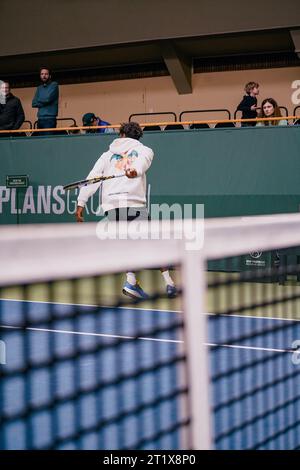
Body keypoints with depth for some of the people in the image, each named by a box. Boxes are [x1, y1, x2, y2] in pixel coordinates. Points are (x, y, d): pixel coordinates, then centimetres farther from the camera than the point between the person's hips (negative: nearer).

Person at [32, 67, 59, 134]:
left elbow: (48, 99, -12)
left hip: (50, 119, -6)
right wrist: (42, 103, -4)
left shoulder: (54, 85, 0)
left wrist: (39, 100, 5)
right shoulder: (39, 88, 19)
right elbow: (34, 103, 11)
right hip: (40, 118, 6)